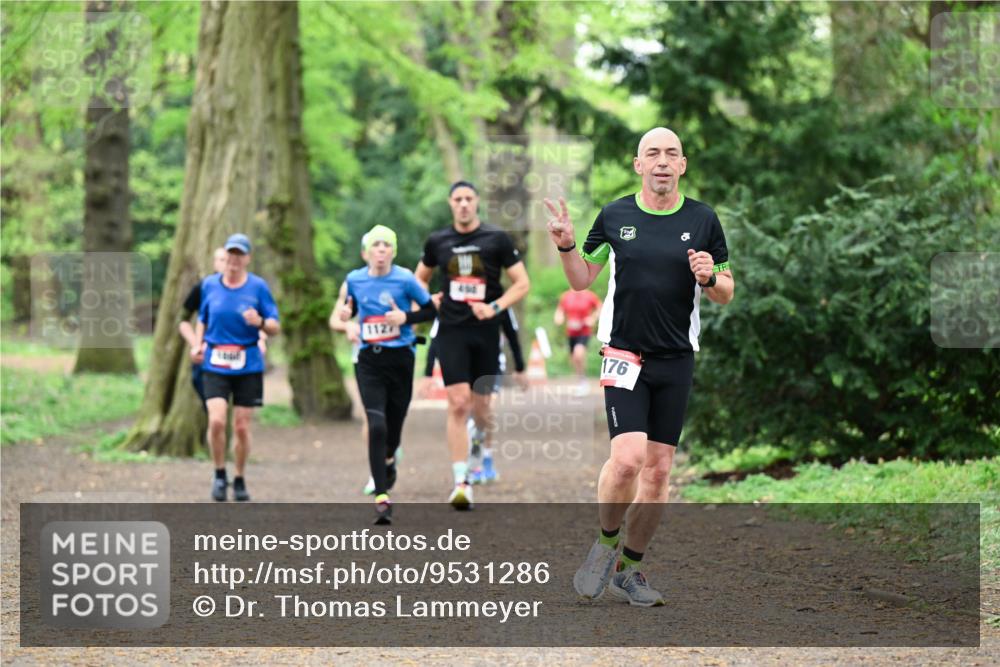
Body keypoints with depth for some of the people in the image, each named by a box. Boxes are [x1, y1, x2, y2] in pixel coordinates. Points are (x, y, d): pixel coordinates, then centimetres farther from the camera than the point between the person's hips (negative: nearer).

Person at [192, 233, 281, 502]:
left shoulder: (258, 286, -1)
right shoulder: (209, 284, 6)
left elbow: (275, 328, 0)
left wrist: (260, 322, -22)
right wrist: (198, 344, 2)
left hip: (248, 366, -1)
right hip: (215, 366, 1)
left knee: (242, 427, 2)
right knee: (216, 421, -16)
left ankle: (240, 480, 21)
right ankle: (219, 475, 5)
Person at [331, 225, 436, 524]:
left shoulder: (405, 280, -7)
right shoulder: (354, 280, 2)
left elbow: (430, 310, 0)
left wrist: (405, 317, -16)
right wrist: (346, 317, -3)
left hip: (400, 358, -1)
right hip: (369, 361, 1)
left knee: (393, 426, 10)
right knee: (376, 426, -14)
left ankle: (388, 459, 49)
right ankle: (381, 497, -13)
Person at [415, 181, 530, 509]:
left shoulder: (497, 238, 1)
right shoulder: (437, 241, 7)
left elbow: (521, 283, 1)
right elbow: (420, 278, 24)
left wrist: (495, 307, -13)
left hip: (486, 331, 0)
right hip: (451, 331, 0)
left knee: (480, 407, 6)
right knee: (458, 404, -12)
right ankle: (461, 482, -13)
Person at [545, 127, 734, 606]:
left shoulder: (703, 220, 3)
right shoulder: (614, 216, 1)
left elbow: (726, 293, 9)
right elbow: (581, 280, 11)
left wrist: (709, 278, -12)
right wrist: (566, 246, -8)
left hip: (677, 360, 2)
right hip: (624, 355, -2)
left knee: (659, 470, 4)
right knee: (627, 458, -19)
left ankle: (628, 568, 19)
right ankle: (605, 544, 7)